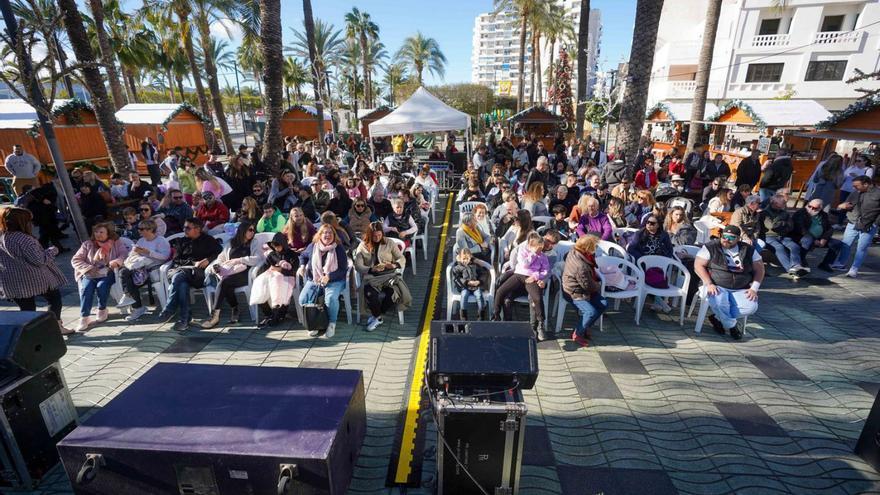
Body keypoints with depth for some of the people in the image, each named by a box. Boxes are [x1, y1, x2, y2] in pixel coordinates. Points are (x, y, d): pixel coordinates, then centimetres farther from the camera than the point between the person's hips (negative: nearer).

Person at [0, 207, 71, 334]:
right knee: (54, 298, 16)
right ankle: (56, 327, 20)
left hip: (13, 284, 6)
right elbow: (39, 260, -22)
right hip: (35, 279, -6)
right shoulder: (23, 239, -23)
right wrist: (52, 251, -7)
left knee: (26, 309, 13)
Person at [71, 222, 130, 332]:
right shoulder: (88, 244, 12)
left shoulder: (117, 242, 9)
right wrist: (88, 268, -9)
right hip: (89, 274, 2)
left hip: (107, 273, -2)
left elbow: (125, 254, -3)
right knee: (86, 288, -29)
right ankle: (84, 318, -24)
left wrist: (117, 261, -24)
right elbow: (75, 260, 9)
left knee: (102, 286, -33)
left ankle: (102, 310, -7)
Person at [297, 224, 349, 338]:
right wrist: (302, 266, 5)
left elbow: (343, 269, -9)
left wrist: (329, 276, -22)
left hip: (334, 281, -3)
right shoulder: (313, 246, 3)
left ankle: (332, 324, -10)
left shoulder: (339, 248, -7)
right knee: (303, 299, -22)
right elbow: (303, 256, 26)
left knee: (331, 298, -34)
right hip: (314, 280, 4)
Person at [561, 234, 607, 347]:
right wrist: (599, 286, -1)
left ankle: (584, 326, 16)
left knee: (604, 304, 4)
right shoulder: (581, 266, -33)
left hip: (581, 289, 10)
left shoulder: (574, 252, -7)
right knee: (591, 312, -27)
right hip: (574, 294, -10)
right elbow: (588, 286, -19)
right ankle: (577, 334, -3)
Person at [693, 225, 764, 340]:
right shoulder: (711, 247, -1)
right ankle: (732, 325, -4)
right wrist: (708, 284, -18)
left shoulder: (749, 250, 9)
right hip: (717, 286, -3)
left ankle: (718, 318, -5)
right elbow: (698, 265, -6)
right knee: (718, 303, -35)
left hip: (741, 290, 3)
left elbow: (759, 269, 12)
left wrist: (754, 288, -2)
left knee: (751, 307, -25)